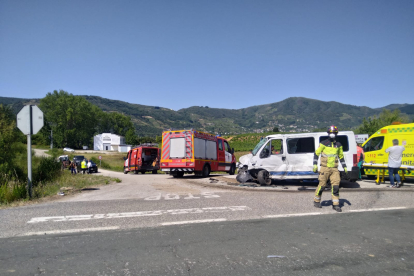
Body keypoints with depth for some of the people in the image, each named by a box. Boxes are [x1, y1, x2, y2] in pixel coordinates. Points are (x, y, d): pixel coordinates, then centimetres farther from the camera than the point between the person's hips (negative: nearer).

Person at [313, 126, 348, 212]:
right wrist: (315, 165, -8)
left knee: (335, 186, -4)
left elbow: (341, 156, 21)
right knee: (322, 185, 1)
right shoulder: (324, 143, -2)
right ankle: (316, 201, 19)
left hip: (334, 169, 4)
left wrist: (344, 167, 17)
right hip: (325, 168, -3)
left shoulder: (338, 145, 10)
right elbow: (316, 153, 0)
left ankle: (335, 204, 5)